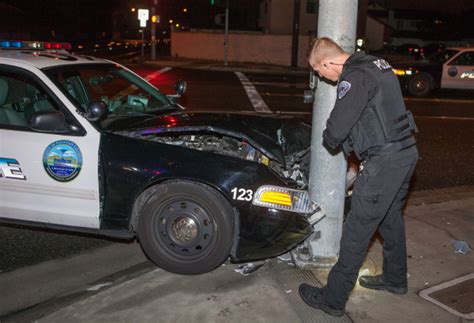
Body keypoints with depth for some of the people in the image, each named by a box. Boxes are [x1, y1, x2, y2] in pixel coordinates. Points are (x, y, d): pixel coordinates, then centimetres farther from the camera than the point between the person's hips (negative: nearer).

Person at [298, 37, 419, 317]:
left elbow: (336, 129, -21)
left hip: (383, 162, -10)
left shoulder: (355, 78, -18)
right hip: (407, 152, 10)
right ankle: (395, 279, 42)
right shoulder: (378, 64, 13)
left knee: (357, 230, -3)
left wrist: (329, 141, 3)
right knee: (391, 218, 24)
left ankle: (334, 299, 7)